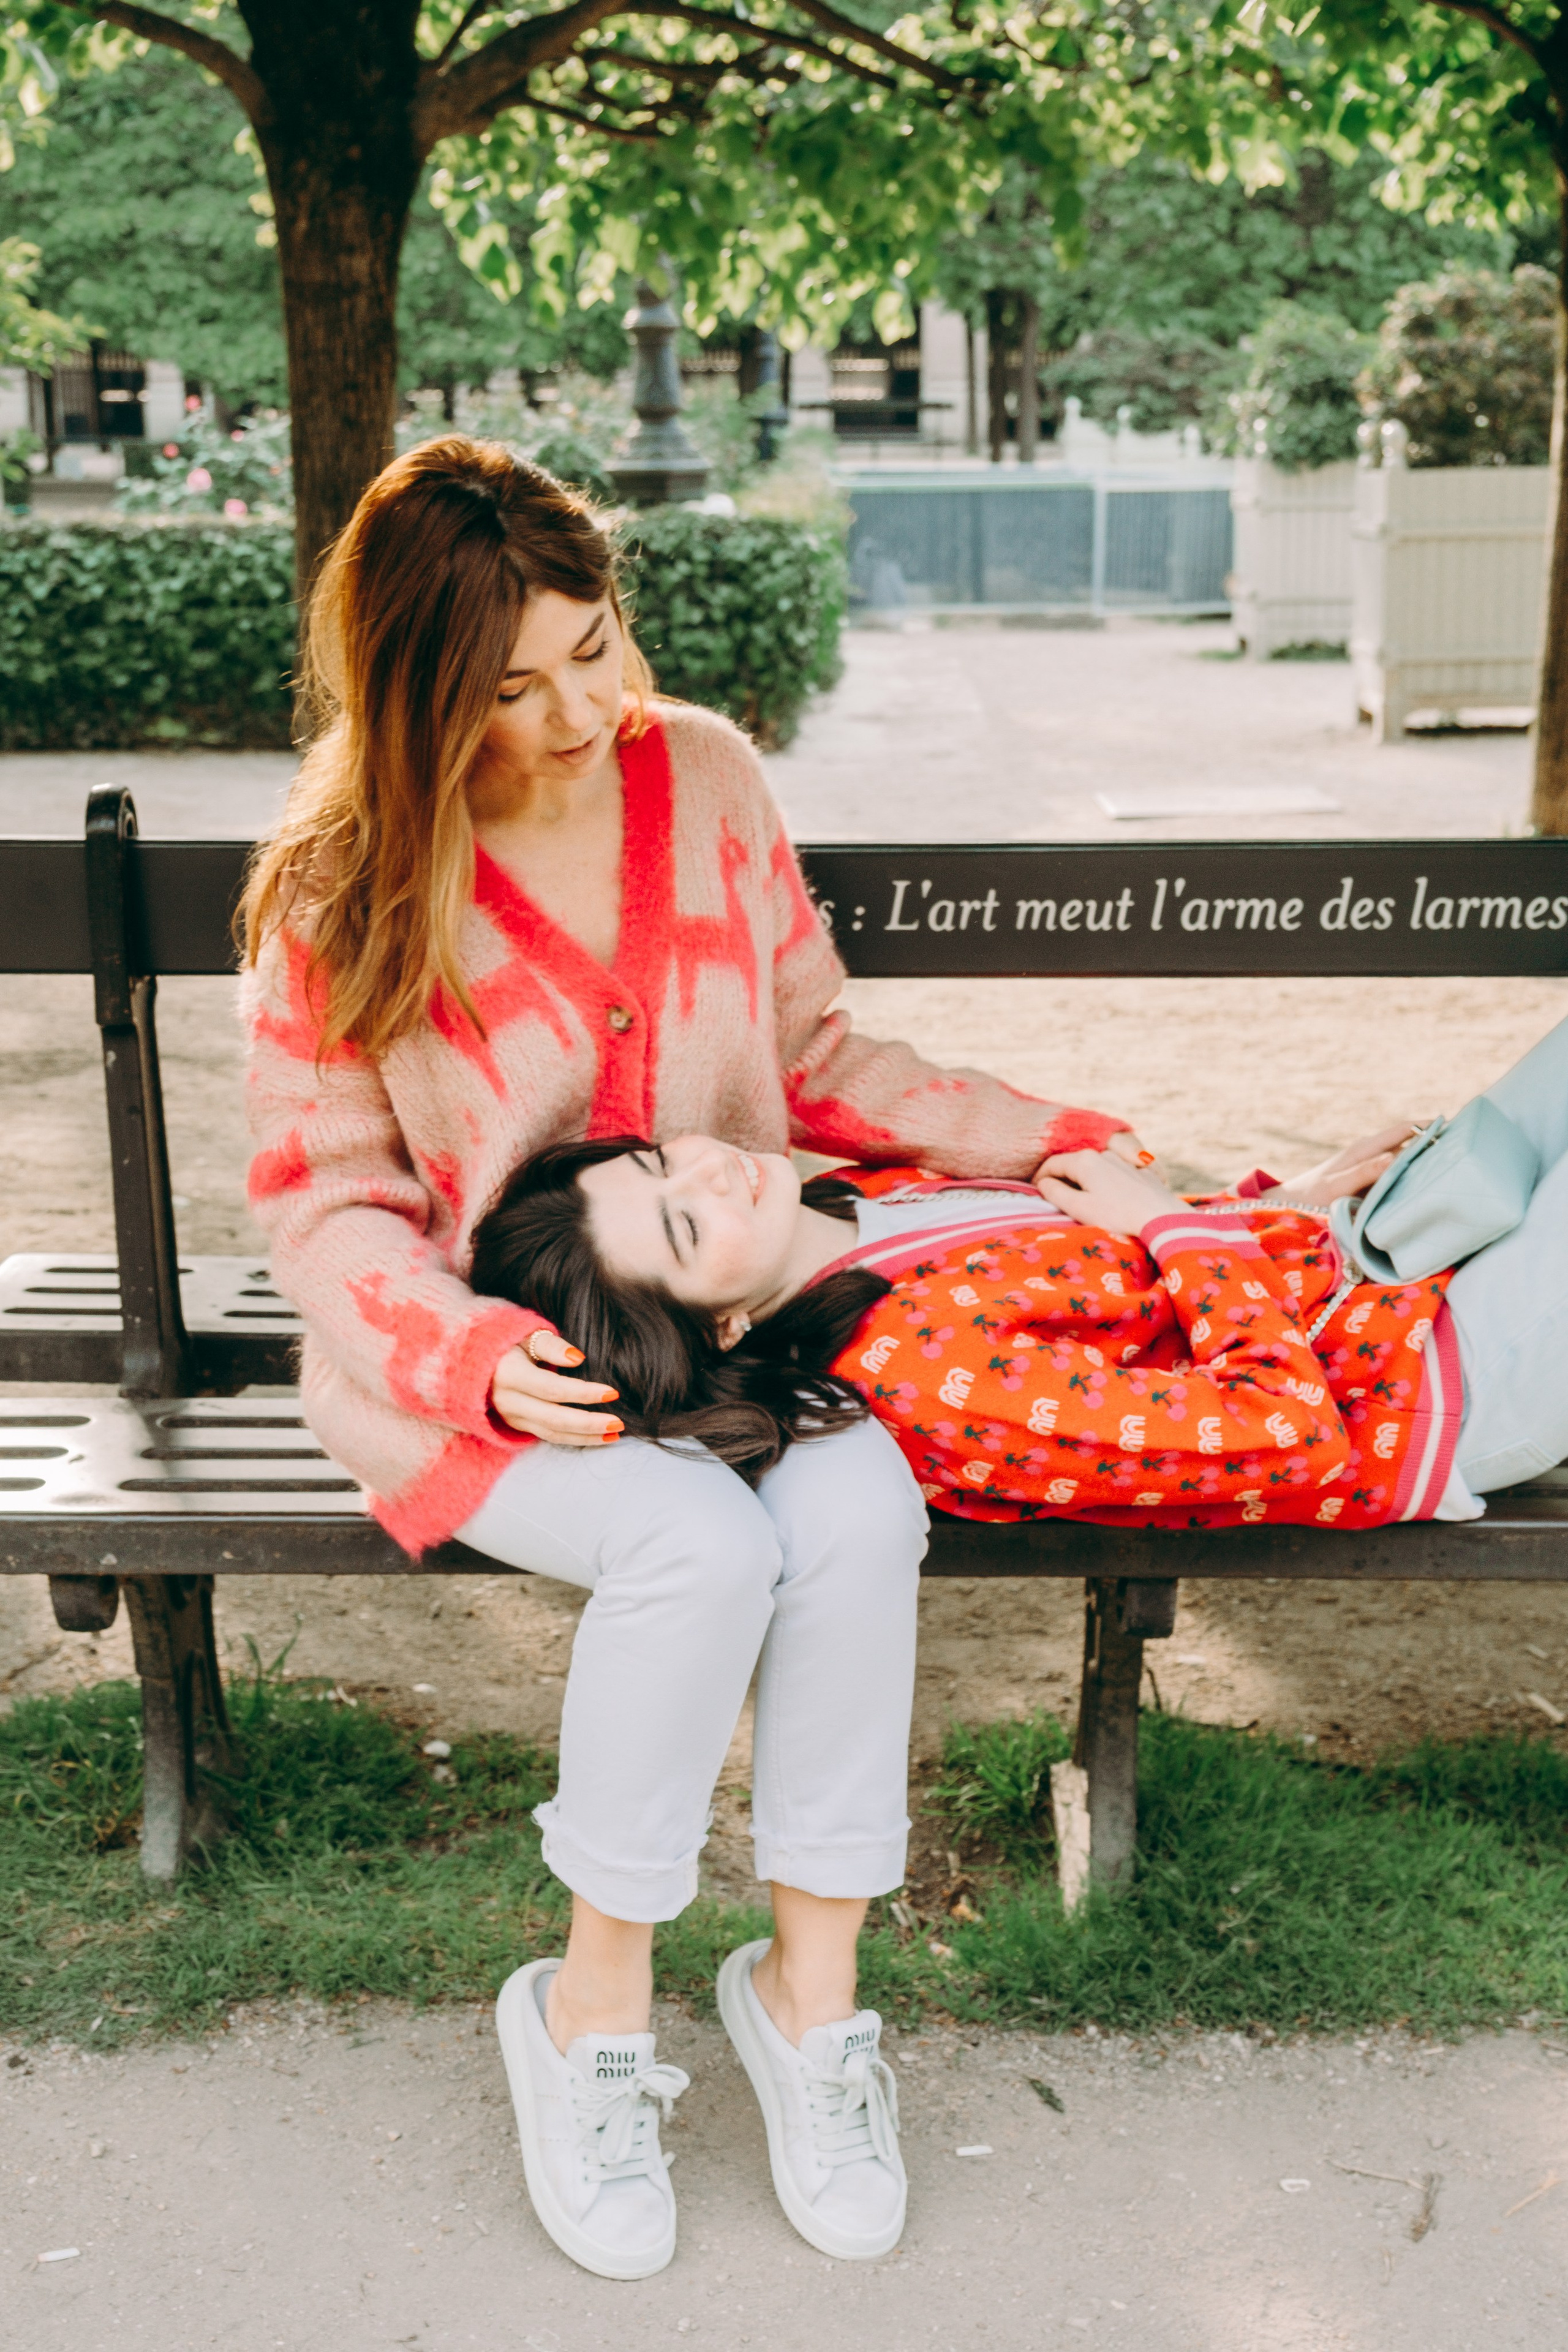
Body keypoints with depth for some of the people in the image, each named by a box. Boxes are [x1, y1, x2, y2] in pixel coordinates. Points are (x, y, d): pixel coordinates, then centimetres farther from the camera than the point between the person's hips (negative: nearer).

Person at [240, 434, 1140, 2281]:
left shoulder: (705, 776, 2)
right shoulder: (336, 890, -8)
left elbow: (819, 1057, 11)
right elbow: (325, 1201, -5)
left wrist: (1043, 1142, 2)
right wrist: (477, 1356, -22)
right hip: (478, 1359, -3)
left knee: (859, 1506, -29)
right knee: (705, 1543, -32)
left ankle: (812, 1982, -8)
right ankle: (594, 2009, -8)